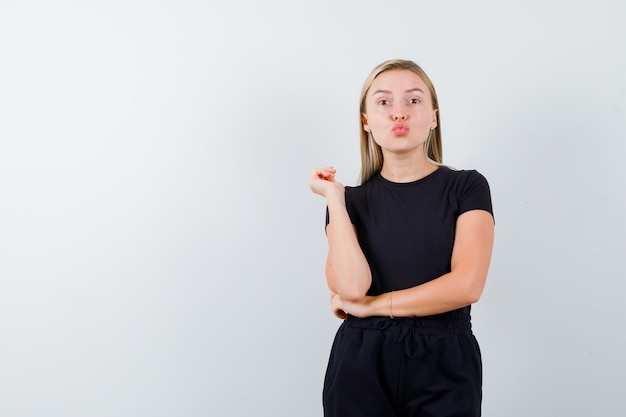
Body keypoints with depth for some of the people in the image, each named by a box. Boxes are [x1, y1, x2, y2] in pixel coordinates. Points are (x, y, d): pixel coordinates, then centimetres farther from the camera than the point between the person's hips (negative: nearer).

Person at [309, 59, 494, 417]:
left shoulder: (467, 187, -2)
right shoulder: (353, 200, 3)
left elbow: (467, 284, -14)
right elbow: (351, 286, -13)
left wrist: (372, 306, -9)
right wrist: (334, 197, -10)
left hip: (445, 366, -1)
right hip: (362, 365, 1)